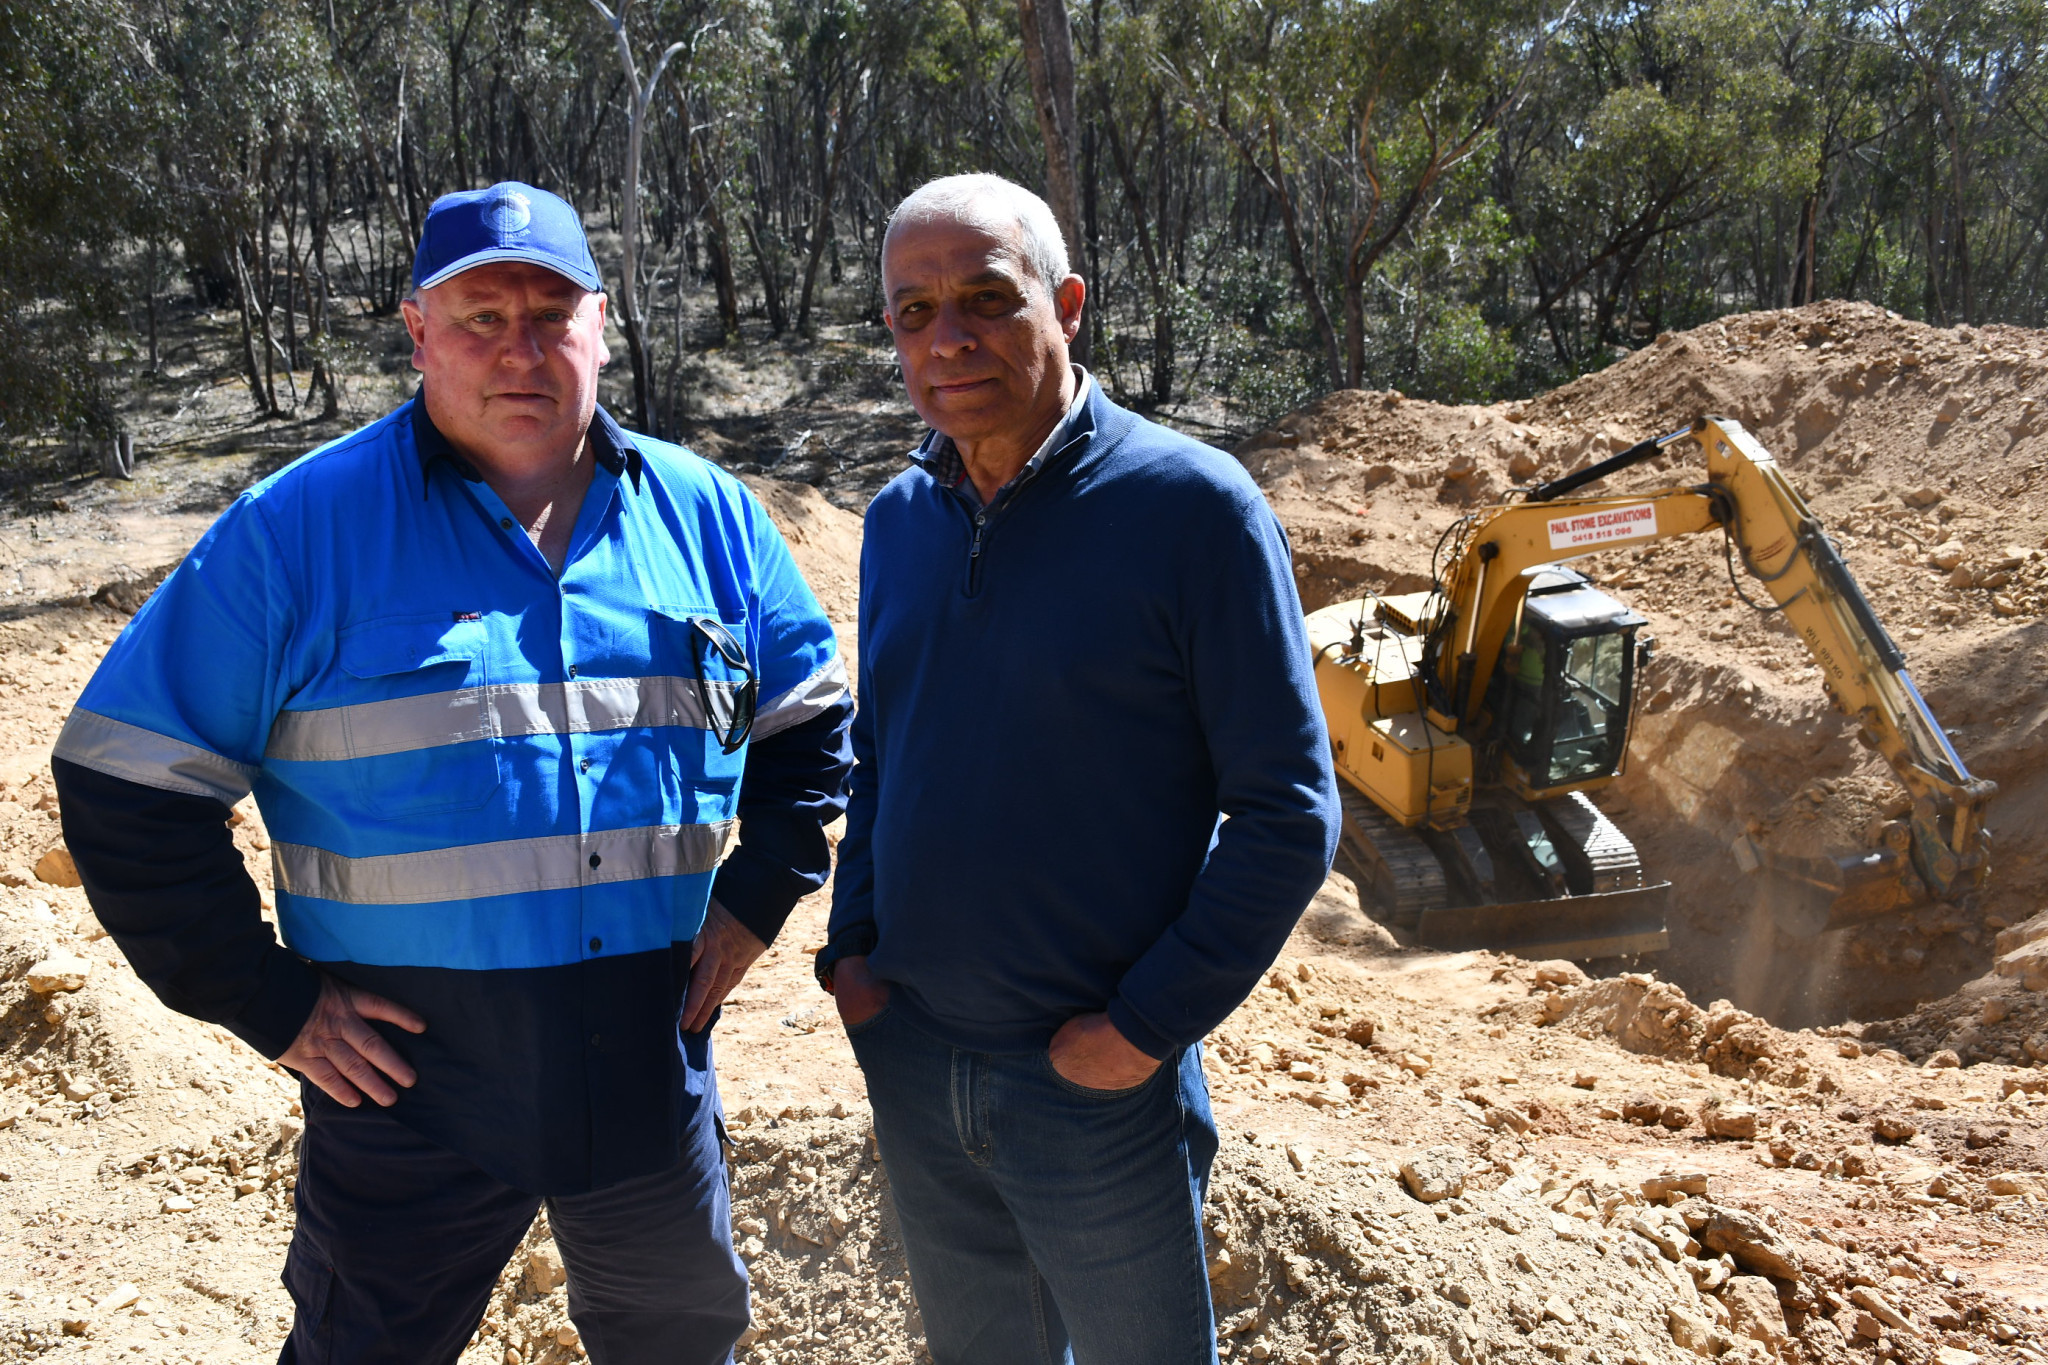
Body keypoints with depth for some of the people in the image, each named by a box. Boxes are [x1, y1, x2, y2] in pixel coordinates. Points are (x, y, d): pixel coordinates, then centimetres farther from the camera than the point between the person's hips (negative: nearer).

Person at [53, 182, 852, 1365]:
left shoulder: (704, 515, 1)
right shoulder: (301, 530, -9)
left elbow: (813, 724, 13)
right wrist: (269, 1002, -10)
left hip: (658, 1080, 3)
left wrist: (755, 900, 2)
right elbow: (129, 783, -6)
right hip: (411, 1091, -3)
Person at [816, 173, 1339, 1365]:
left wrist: (1147, 1024, -16)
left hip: (1099, 1081, -5)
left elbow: (1288, 811, -14)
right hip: (909, 1065, 5)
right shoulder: (901, 517, 3)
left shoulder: (1192, 506, -15)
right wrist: (852, 947, 3)